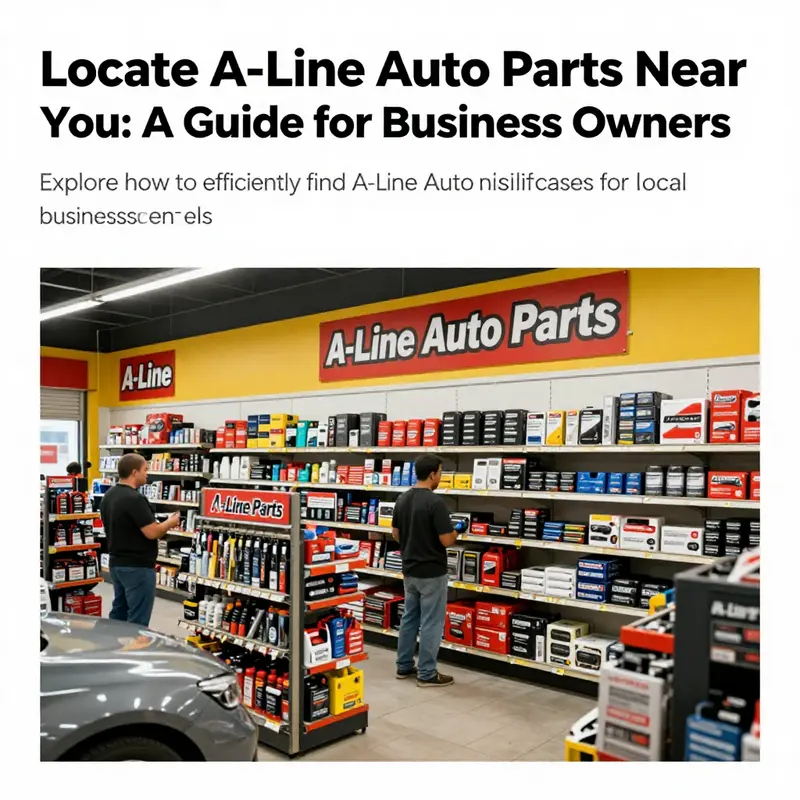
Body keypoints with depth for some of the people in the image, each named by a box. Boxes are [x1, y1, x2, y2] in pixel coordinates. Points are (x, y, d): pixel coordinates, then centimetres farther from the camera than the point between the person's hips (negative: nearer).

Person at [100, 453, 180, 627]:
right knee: (138, 620, -2)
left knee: (119, 613, 18)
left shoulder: (109, 496, 8)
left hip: (117, 563, 10)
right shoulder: (134, 499, -22)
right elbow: (152, 533, -24)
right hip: (137, 566, -10)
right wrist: (171, 522, -5)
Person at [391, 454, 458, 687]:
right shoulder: (435, 502, -22)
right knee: (431, 623, 2)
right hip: (432, 572, -8)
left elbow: (396, 534, 11)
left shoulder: (402, 499, 3)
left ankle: (404, 666, 26)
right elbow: (447, 540, -22)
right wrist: (456, 532, 0)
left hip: (409, 569, 8)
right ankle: (427, 674, 10)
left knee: (409, 618, 17)